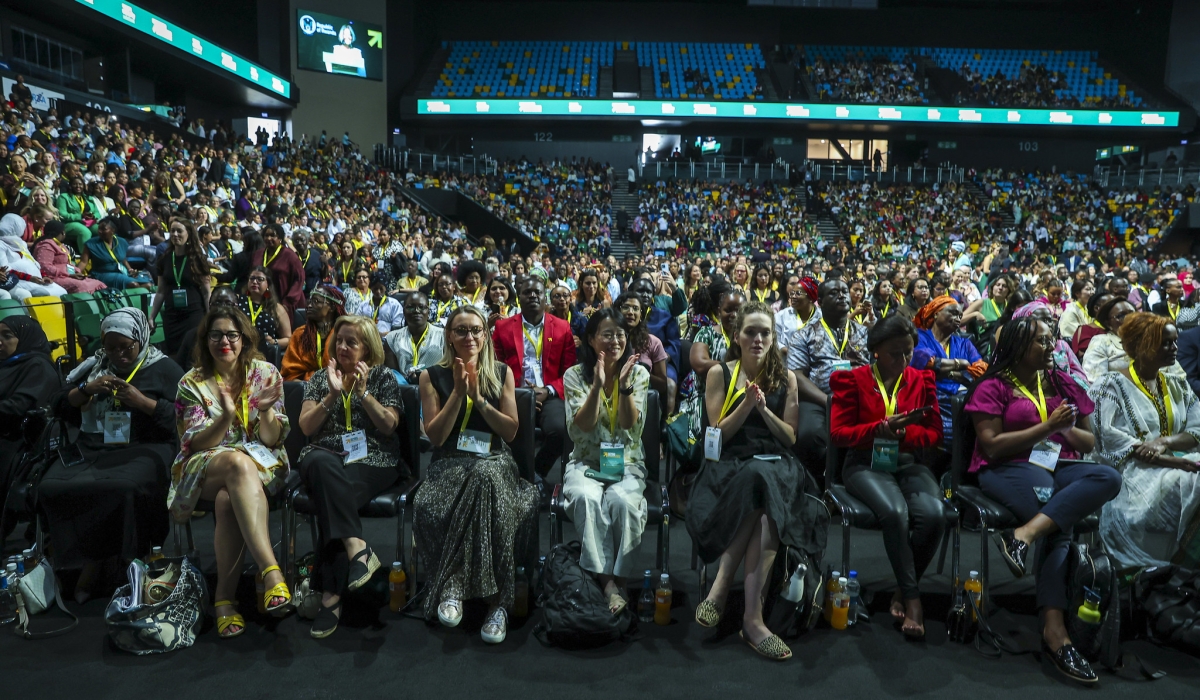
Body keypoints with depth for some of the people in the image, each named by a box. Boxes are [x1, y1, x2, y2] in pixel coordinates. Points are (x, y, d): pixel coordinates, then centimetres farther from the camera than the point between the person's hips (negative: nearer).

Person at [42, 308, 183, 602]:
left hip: (144, 448, -5)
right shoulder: (94, 366, 21)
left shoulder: (164, 369, 7)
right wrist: (86, 388, 2)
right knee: (52, 487, -23)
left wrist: (142, 402, -12)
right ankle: (92, 558, -5)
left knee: (124, 488, -36)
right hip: (91, 448, 5)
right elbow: (61, 409, 19)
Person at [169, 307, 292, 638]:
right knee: (239, 462, -38)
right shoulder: (192, 383, 3)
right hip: (205, 467, -1)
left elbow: (272, 440, -1)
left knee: (228, 499, -35)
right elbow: (194, 444, -5)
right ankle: (270, 571, -47)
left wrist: (266, 411, -22)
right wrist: (226, 417, -23)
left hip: (263, 466, 1)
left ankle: (225, 594, -26)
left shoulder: (266, 374, 3)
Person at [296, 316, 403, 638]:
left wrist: (363, 391, -7)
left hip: (373, 460, -2)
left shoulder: (383, 377, 13)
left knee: (330, 492, -34)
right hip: (326, 456, 2)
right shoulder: (320, 377, 20)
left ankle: (332, 594, -33)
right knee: (322, 464, -38)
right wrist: (332, 394, -5)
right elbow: (306, 427, 8)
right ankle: (357, 548, -45)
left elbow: (389, 426, 2)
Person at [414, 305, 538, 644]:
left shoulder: (502, 373, 10)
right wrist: (458, 392, -8)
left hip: (494, 460, 0)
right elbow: (435, 436, 1)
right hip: (450, 464, 0)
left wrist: (478, 396, -8)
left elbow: (511, 431, 4)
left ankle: (453, 585, -28)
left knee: (486, 478, -38)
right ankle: (496, 599, -27)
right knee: (428, 507, -35)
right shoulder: (433, 376, 8)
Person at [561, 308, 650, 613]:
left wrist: (625, 385, -20)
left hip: (627, 464, 0)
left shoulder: (639, 373, 3)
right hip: (586, 463, 0)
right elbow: (580, 428, -10)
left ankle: (621, 578, -19)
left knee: (621, 499, -33)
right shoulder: (575, 376, 1)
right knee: (586, 498, -34)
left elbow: (632, 427, -7)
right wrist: (598, 385, -21)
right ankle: (608, 580, -25)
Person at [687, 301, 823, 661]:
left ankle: (721, 587, -33)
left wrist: (764, 408, -7)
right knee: (764, 505, -36)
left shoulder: (785, 377, 15)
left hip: (776, 464, 2)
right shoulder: (720, 373, 9)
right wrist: (746, 403, -11)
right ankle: (752, 616, -30)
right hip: (729, 464, -1)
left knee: (762, 484, -37)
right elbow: (718, 433, 3)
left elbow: (790, 438, 10)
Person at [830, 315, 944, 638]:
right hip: (866, 463, -3)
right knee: (895, 512, -34)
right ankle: (912, 597, -18)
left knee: (933, 515, -28)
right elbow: (839, 432, -1)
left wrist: (903, 432, -11)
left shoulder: (922, 380, 13)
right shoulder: (853, 380, 3)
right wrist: (880, 428, -17)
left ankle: (901, 591, -6)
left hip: (909, 462, 3)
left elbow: (934, 432, 11)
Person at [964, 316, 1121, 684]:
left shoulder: (1062, 383, 19)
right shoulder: (993, 387, 2)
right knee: (1058, 524, -32)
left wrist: (1067, 429, -4)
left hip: (1059, 466, 6)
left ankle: (1025, 533, -42)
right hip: (1009, 469, -5)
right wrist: (1047, 427, -10)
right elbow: (991, 447, -8)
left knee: (1109, 477, -28)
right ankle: (1054, 629, -30)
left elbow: (1090, 443, 19)